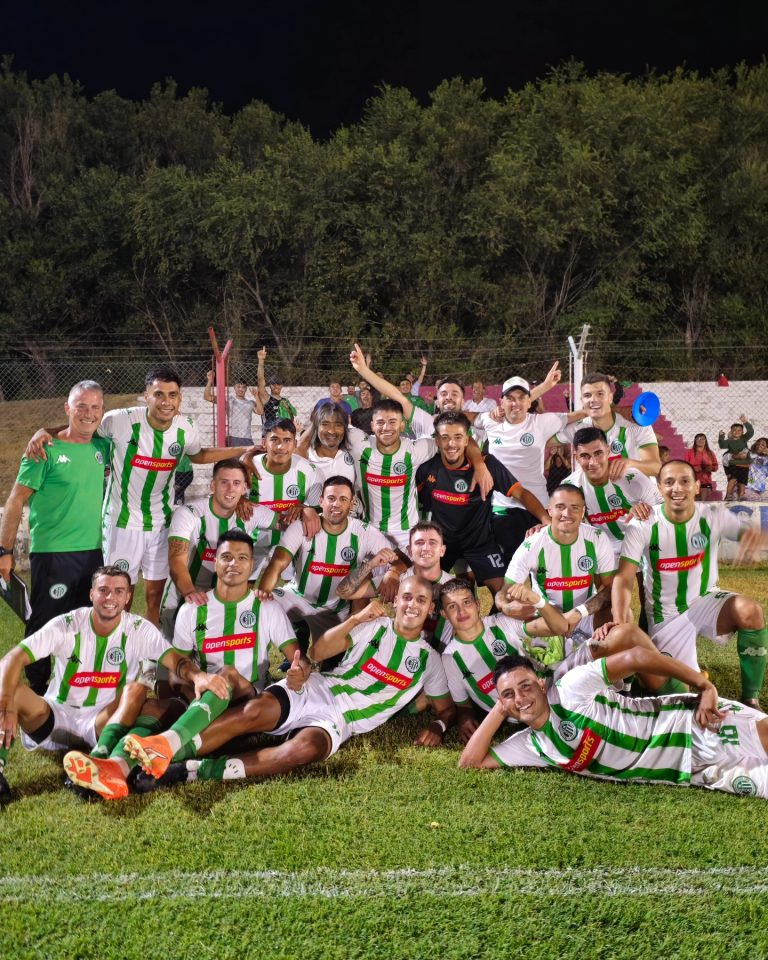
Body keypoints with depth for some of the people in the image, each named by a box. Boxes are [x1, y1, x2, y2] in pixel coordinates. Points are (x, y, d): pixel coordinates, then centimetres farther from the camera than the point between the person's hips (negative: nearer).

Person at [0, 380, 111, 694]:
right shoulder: (47, 450, -9)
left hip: (92, 551, 6)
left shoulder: (101, 447, 5)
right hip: (53, 553, -5)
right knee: (46, 624, 1)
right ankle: (37, 692, 16)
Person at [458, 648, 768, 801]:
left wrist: (705, 686, -19)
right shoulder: (530, 746, 7)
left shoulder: (571, 690, -15)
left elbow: (636, 657, -17)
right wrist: (499, 711, 1)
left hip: (696, 725, -5)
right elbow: (469, 763, 9)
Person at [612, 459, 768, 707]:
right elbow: (624, 578, -23)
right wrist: (620, 623, -38)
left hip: (704, 602, 1)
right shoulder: (643, 524, -17)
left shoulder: (714, 517, -13)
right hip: (666, 618, -1)